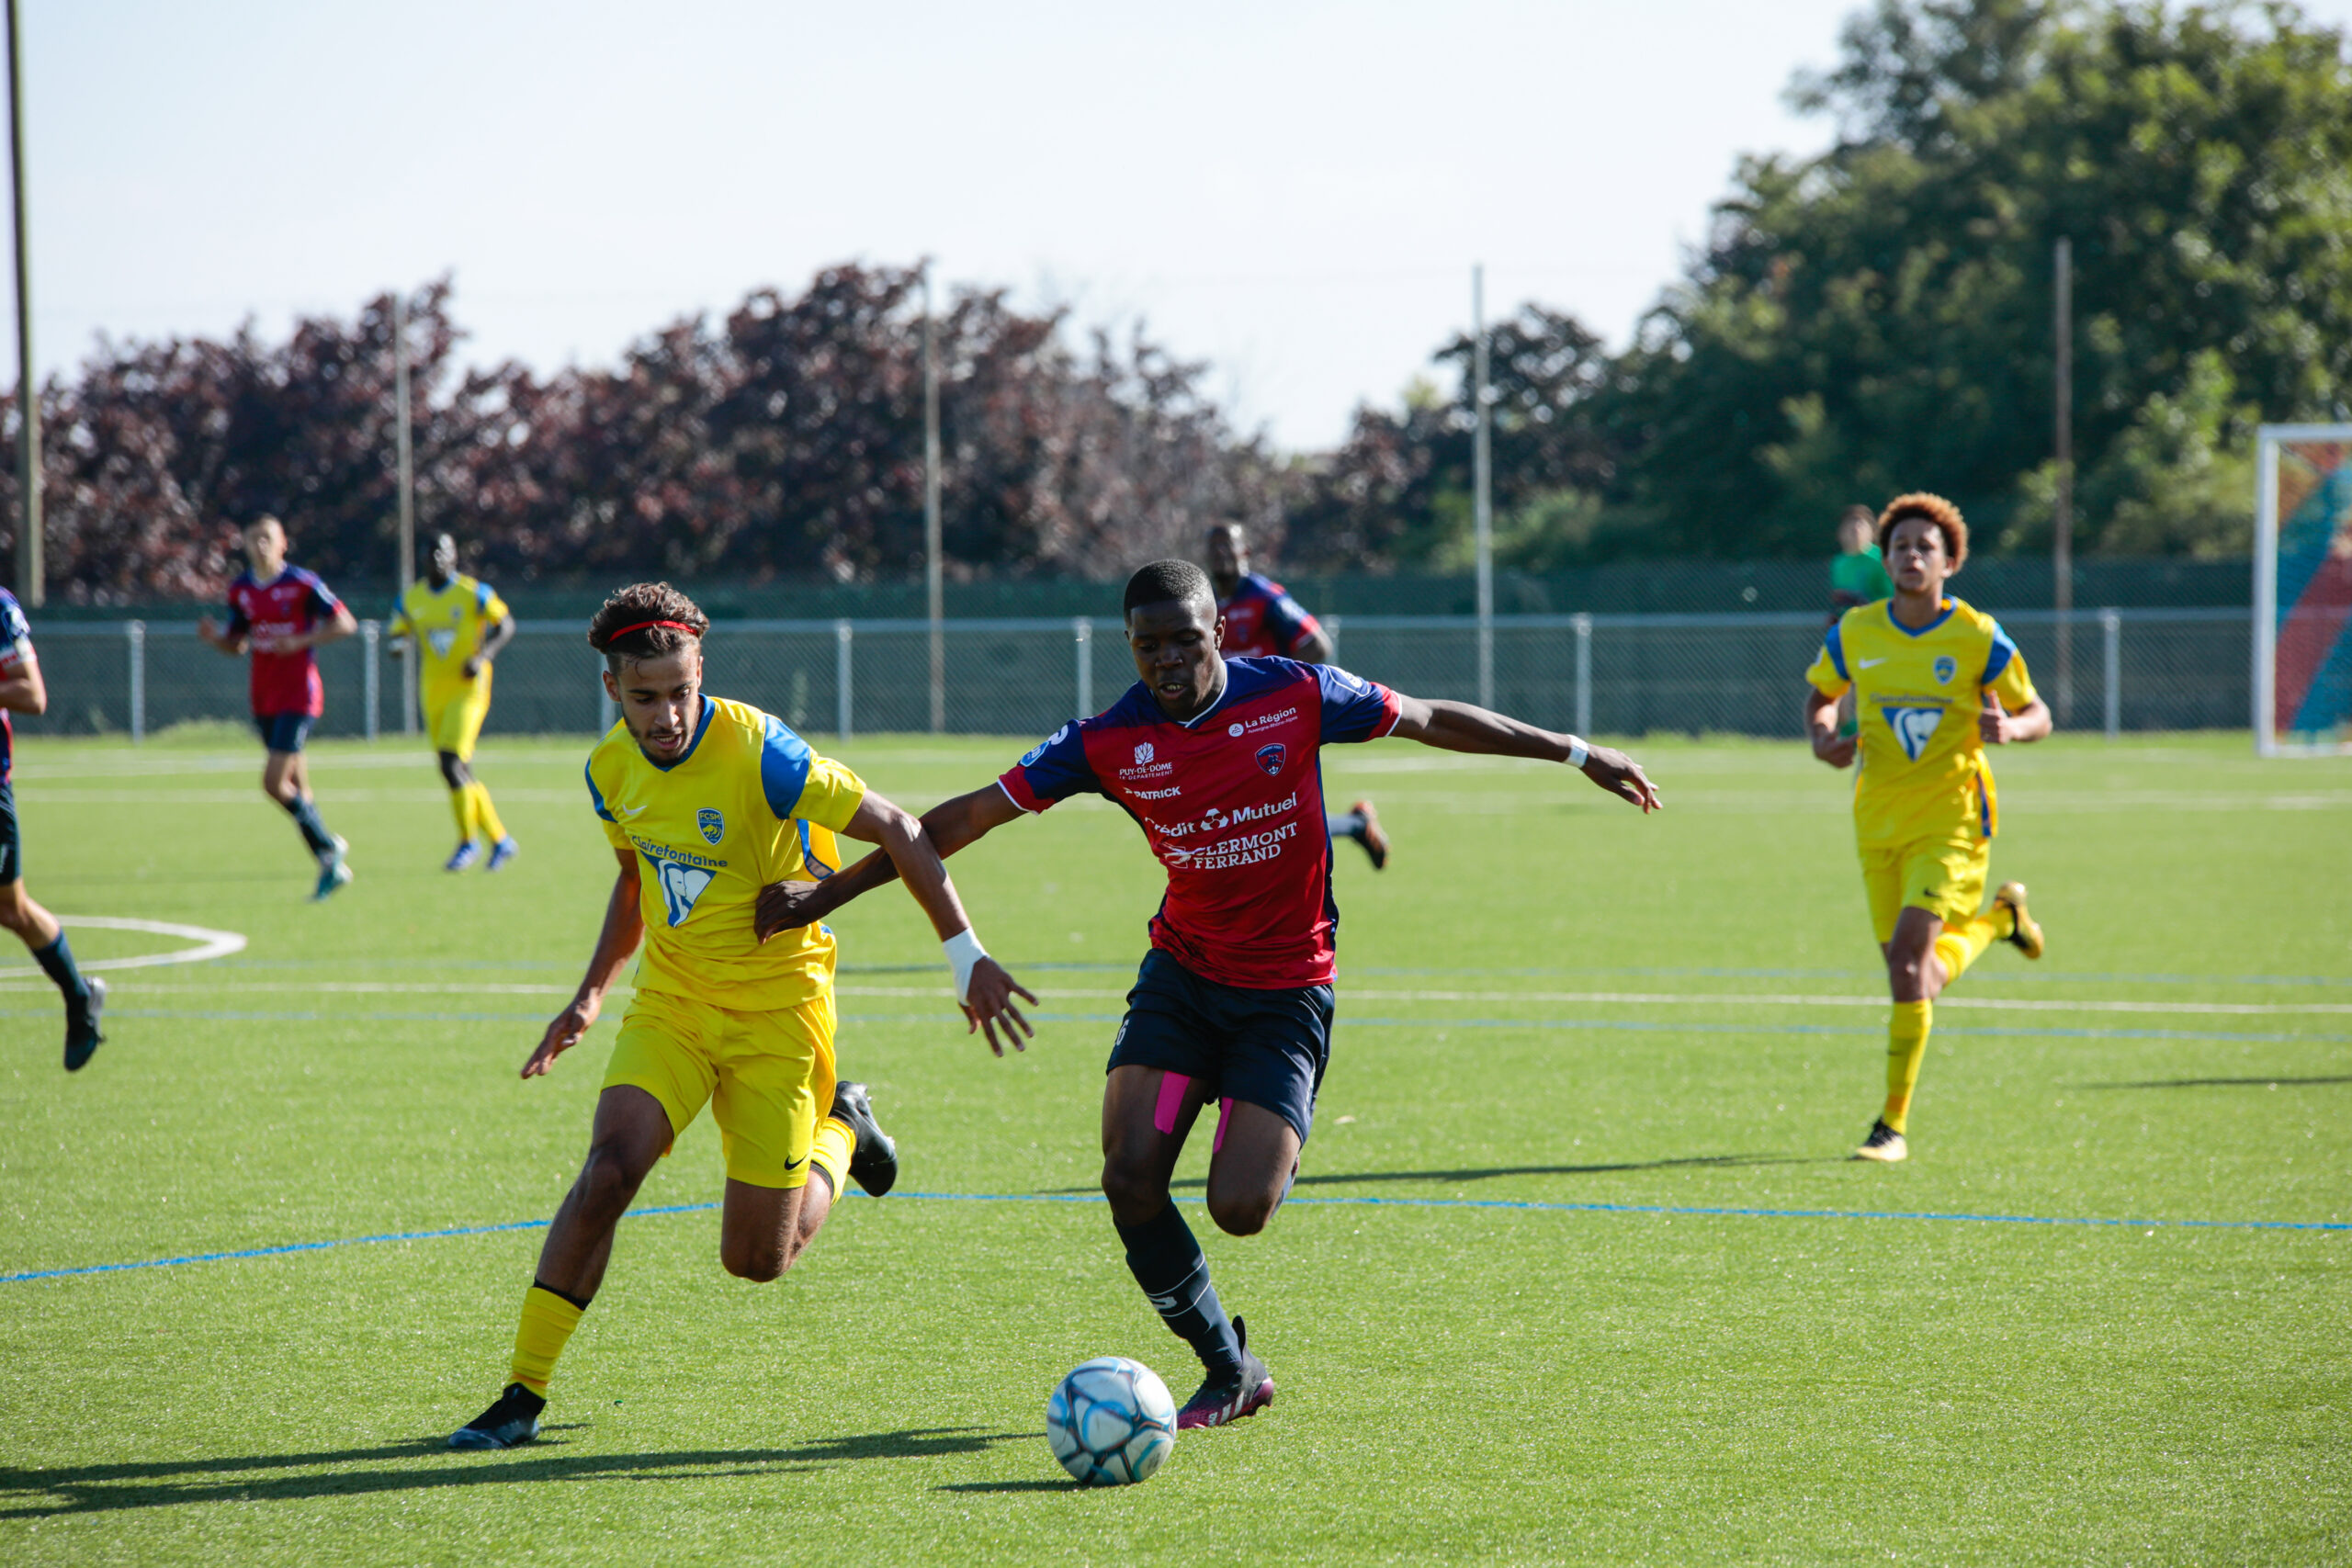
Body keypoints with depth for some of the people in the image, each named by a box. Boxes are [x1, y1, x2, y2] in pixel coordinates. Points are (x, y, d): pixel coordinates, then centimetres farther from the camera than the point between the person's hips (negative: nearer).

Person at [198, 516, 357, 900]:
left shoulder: (302, 584, -9)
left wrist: (300, 641, -20)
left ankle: (327, 848, 0)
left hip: (298, 695, -7)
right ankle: (333, 866, 18)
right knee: (297, 788, 9)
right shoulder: (241, 589, 9)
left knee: (274, 783, -16)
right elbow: (237, 645, 16)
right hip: (264, 698, 7)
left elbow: (345, 623, -9)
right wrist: (216, 637, -7)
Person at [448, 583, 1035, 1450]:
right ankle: (523, 1395, -13)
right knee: (607, 1172, -20)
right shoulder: (611, 770, -3)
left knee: (756, 1259, 0)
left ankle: (840, 1129, 32)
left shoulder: (760, 752, -22)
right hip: (671, 1002, 4)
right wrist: (593, 991, 10)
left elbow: (899, 832, -17)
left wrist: (966, 956, -19)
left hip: (777, 1009, -4)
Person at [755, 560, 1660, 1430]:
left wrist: (1576, 753, 9)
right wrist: (827, 893, -7)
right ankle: (1230, 1372, 6)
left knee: (1239, 1210, -18)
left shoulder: (1297, 695, -10)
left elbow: (1431, 720, 4)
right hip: (1182, 973, 2)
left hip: (1287, 988, -2)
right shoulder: (1109, 743, -8)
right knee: (1130, 1181, -14)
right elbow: (968, 818, -5)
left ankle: (1274, 1156, 22)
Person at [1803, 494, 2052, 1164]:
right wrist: (1823, 739, -6)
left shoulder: (1979, 638, -8)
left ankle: (1893, 1125, -14)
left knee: (1909, 952, -21)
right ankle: (1997, 918, 43)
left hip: (1951, 819, -4)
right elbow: (1819, 697, 17)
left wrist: (2008, 728, -23)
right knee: (1916, 978, 8)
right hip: (1879, 824, 4)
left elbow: (2039, 716, 1)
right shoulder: (1854, 633, 0)